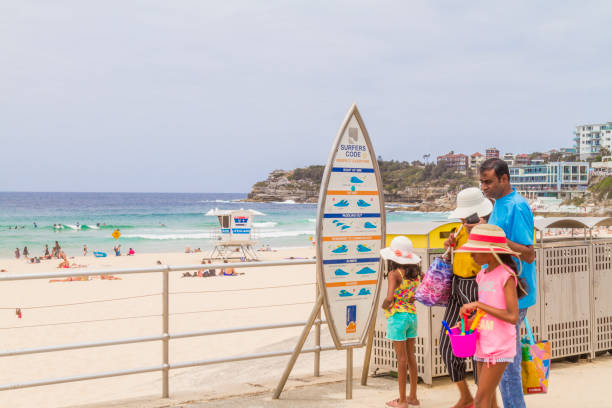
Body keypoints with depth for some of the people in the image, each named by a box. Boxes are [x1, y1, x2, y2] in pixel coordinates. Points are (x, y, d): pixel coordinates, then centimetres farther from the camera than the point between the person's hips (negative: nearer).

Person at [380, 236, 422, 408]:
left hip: (397, 316, -7)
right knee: (411, 356, 15)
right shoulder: (415, 273, 4)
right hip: (412, 315, 7)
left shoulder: (394, 274, -16)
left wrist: (385, 305, -8)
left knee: (402, 358, -1)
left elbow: (389, 298, -27)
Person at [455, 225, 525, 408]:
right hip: (483, 345, 7)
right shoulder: (482, 275, 10)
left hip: (500, 347, -7)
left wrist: (477, 305, -19)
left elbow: (513, 317, -21)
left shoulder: (507, 276, -13)